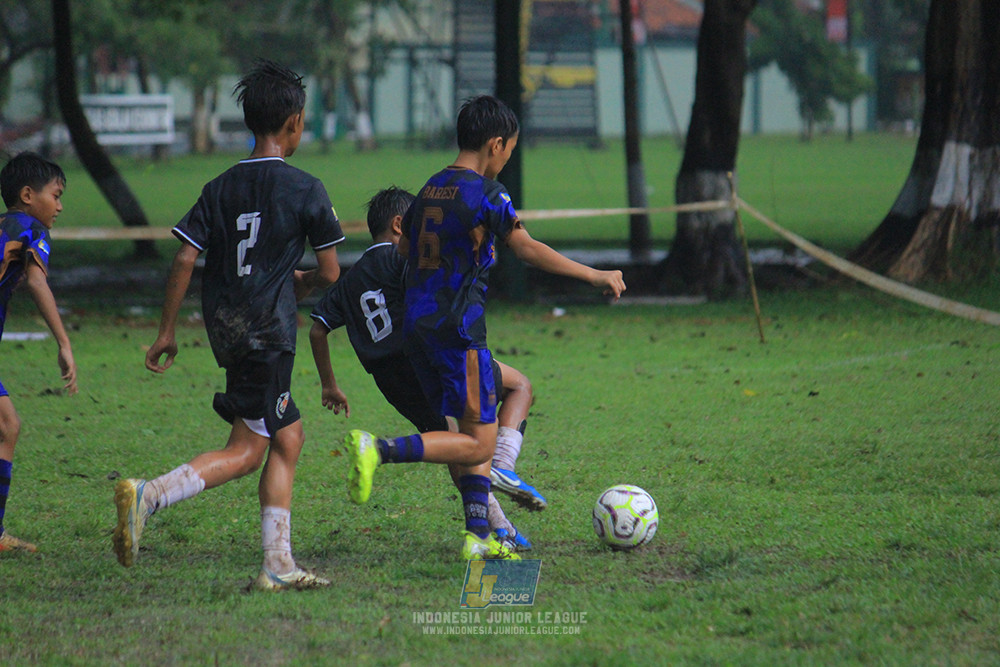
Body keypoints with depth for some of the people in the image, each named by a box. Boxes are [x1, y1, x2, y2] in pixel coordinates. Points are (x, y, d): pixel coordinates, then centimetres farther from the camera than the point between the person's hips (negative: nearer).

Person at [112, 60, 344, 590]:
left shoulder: (220, 188, 8)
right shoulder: (305, 190, -5)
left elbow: (184, 259, 1)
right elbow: (329, 272, -2)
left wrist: (166, 332, 5)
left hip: (225, 328, 7)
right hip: (267, 330, -7)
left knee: (287, 437, 14)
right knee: (247, 451, -7)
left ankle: (278, 565, 11)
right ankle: (146, 496, -26)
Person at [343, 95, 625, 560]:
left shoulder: (430, 189, 13)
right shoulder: (486, 193, -9)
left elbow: (403, 247, 22)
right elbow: (527, 249, -13)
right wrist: (595, 276, -8)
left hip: (416, 325, 9)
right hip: (458, 328, -9)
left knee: (476, 436, 13)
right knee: (478, 445, -6)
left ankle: (478, 538, 7)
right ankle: (378, 450, -20)